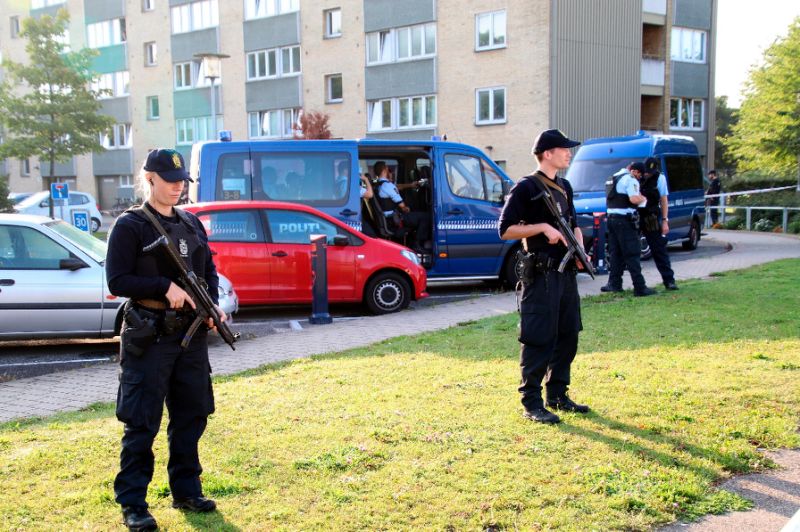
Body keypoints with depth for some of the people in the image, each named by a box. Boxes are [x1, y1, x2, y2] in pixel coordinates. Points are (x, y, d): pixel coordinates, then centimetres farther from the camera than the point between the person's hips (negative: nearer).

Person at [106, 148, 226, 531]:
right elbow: (117, 281, -11)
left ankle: (186, 491, 26)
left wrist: (213, 305, 1)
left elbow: (210, 270, 19)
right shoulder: (130, 226, -5)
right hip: (149, 337, -6)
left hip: (192, 335, 6)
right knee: (142, 423, -1)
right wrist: (165, 287, -19)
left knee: (191, 417, 13)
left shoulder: (192, 224, 13)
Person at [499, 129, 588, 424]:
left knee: (568, 336, 13)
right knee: (539, 339, -5)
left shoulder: (565, 187, 16)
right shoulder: (526, 188, -9)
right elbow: (505, 230, -12)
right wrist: (542, 227, -19)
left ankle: (557, 395, 25)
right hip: (541, 275, -8)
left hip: (566, 273, 8)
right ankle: (531, 403, 4)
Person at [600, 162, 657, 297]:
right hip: (625, 220, -8)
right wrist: (643, 198, -4)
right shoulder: (630, 180, -11)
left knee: (616, 253, 16)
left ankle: (614, 283, 19)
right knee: (632, 254, -7)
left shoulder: (615, 177, 18)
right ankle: (640, 287, -7)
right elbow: (634, 199, -23)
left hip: (611, 218, 9)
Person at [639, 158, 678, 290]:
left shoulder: (659, 178, 0)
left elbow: (664, 200, 1)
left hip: (652, 219, -1)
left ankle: (669, 280, 5)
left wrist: (665, 221, -4)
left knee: (659, 250, 1)